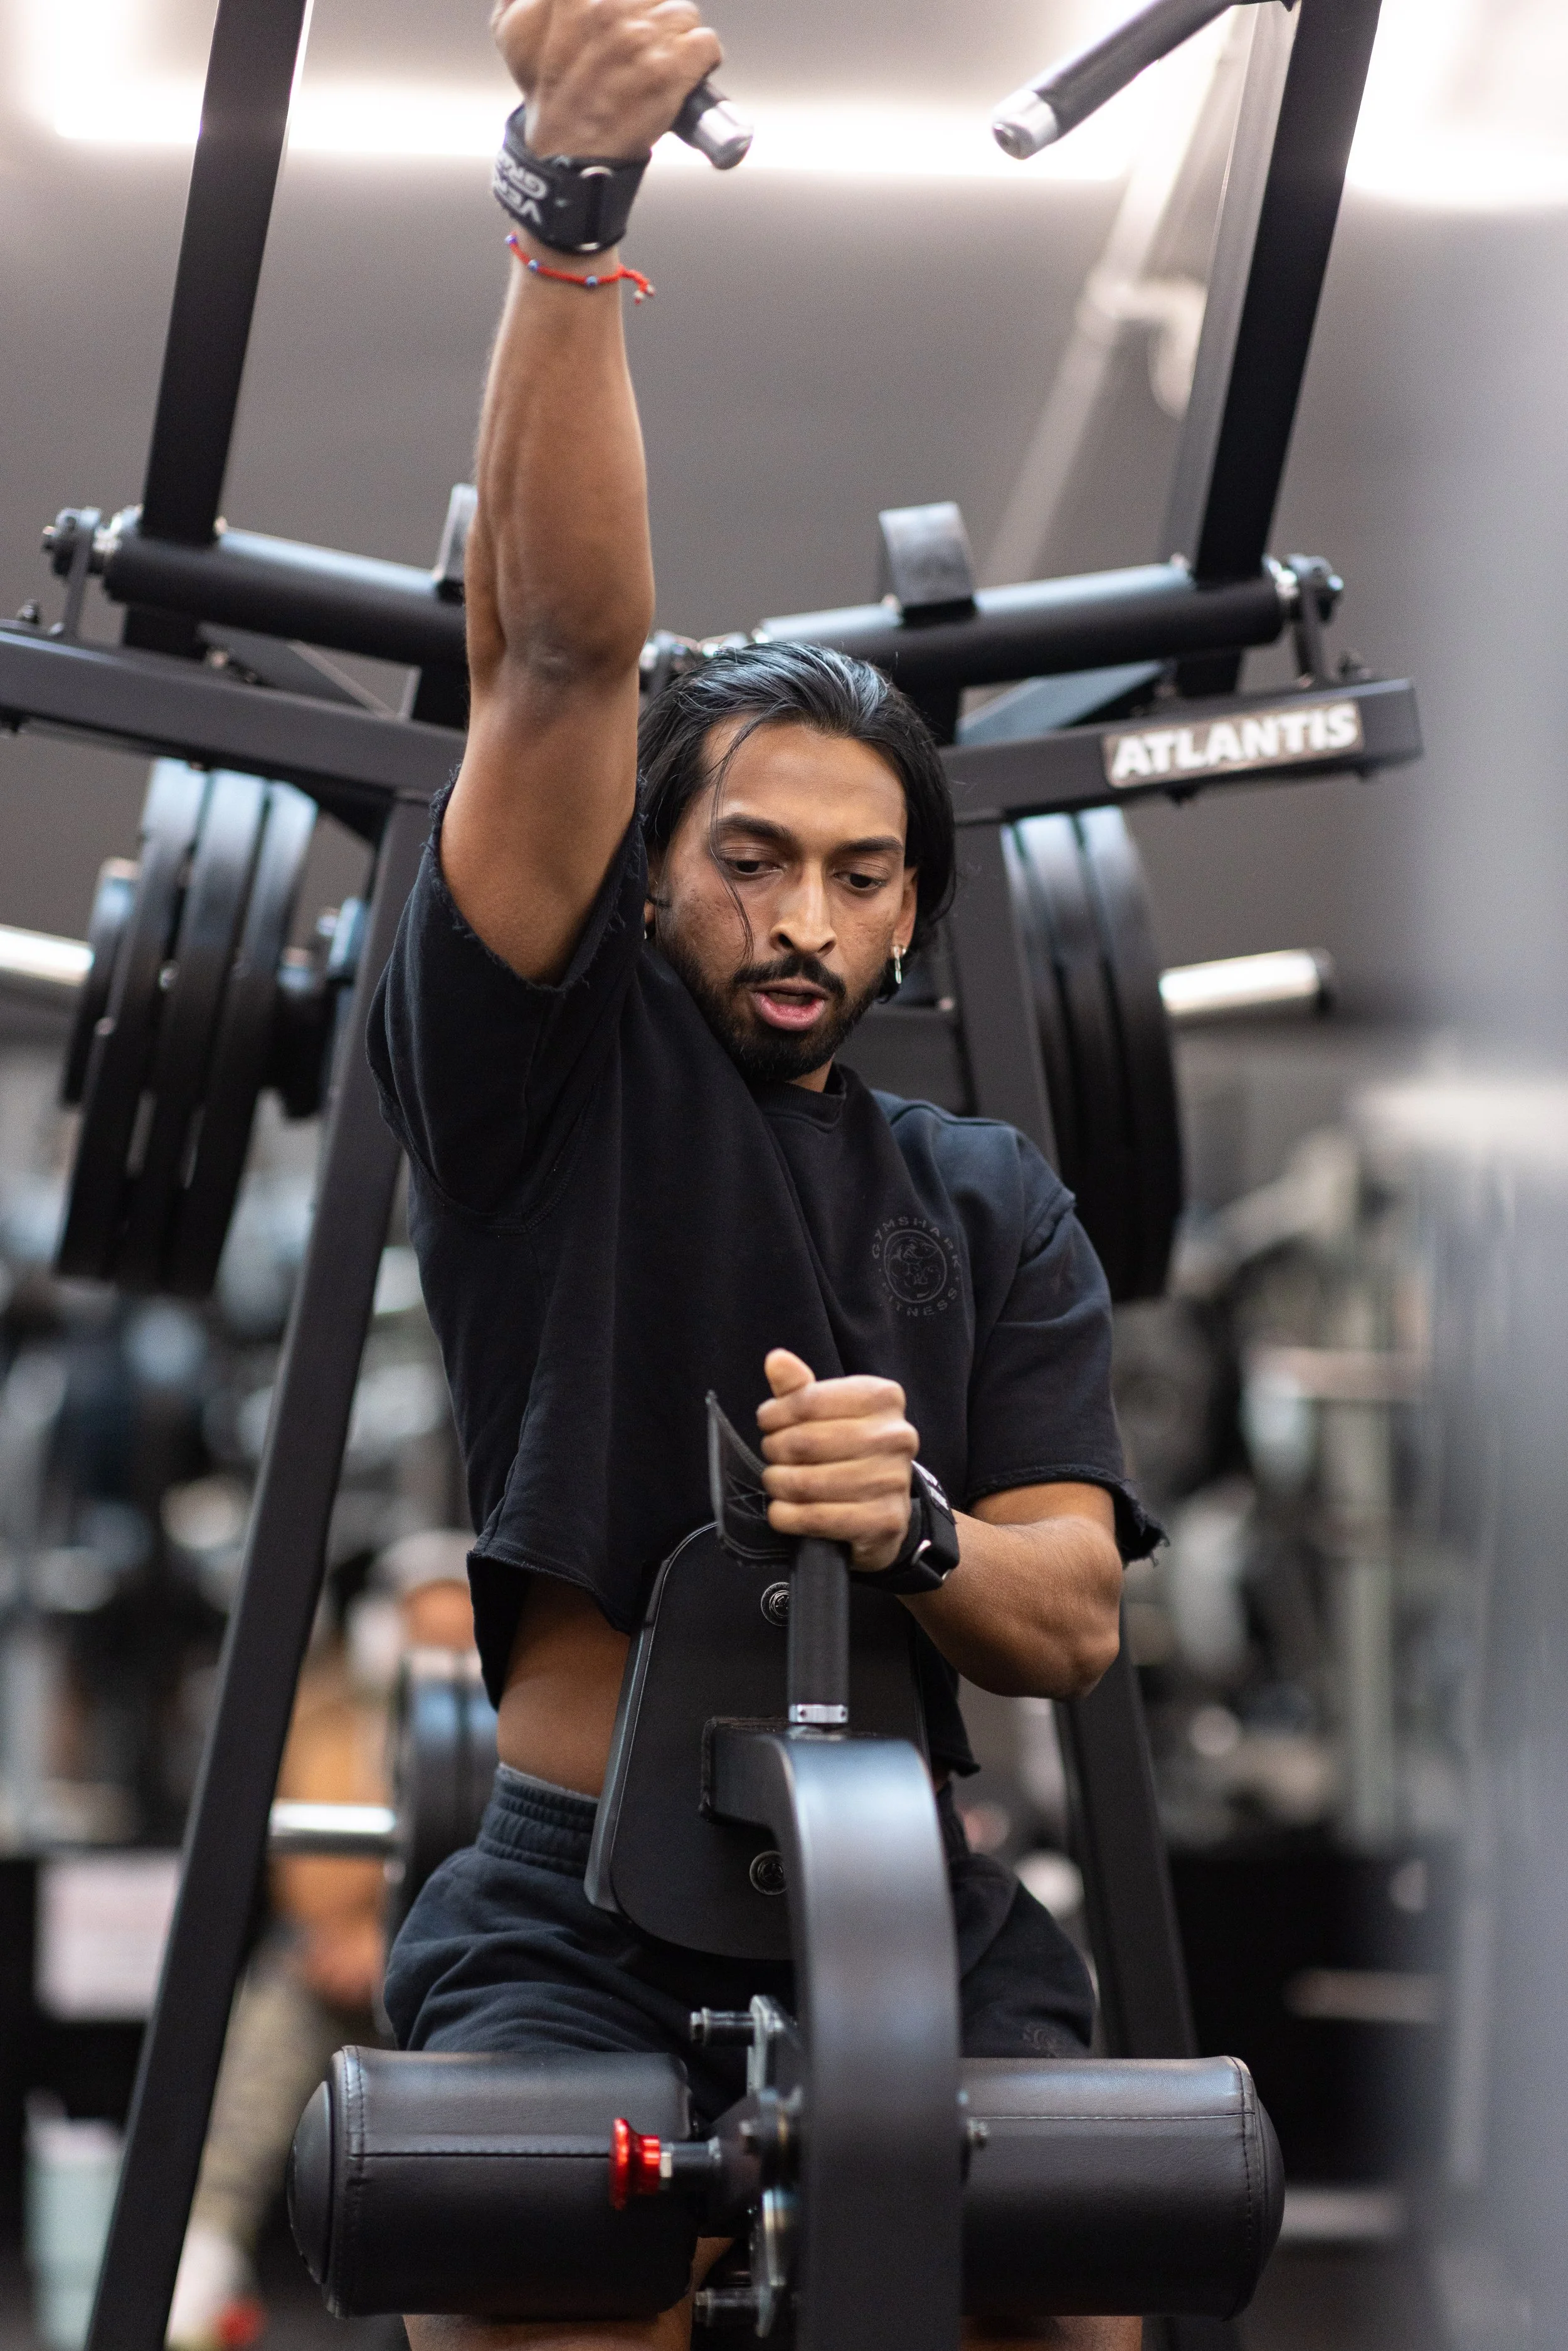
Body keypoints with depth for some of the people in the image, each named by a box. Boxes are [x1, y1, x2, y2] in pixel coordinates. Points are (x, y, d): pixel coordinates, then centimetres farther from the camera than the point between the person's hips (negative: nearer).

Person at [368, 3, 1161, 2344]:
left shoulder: (993, 1205, 16)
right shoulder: (551, 1070, 6)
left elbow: (1073, 1622, 7)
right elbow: (559, 660, -9)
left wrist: (921, 1529, -17)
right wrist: (565, 218, -22)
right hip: (583, 1912, -3)